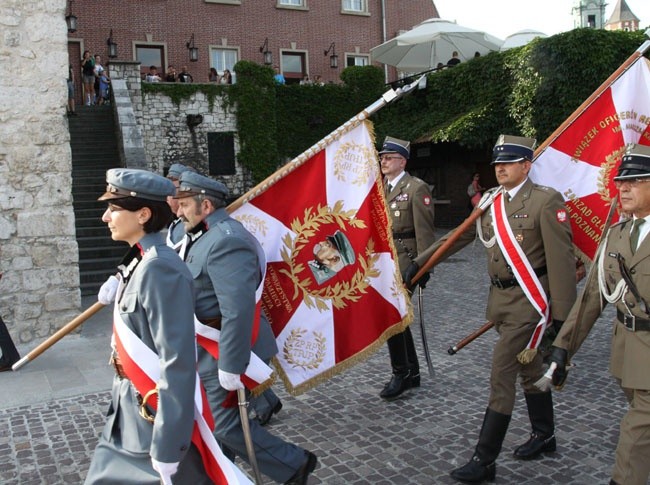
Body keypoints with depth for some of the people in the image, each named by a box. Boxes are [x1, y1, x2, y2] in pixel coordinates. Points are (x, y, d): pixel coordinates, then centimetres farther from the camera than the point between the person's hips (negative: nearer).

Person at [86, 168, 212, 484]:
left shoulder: (159, 269, -24)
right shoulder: (138, 262, 5)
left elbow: (178, 363, -27)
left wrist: (167, 447, -24)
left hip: (155, 416, -9)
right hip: (130, 411, 9)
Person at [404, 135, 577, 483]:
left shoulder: (546, 200, -13)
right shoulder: (490, 201, 7)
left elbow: (562, 260, -15)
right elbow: (459, 236, 14)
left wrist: (563, 315, -15)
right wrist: (420, 262, 12)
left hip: (529, 301, -7)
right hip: (501, 297, 7)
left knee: (501, 374, -8)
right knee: (529, 367, 21)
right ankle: (544, 435, 40)